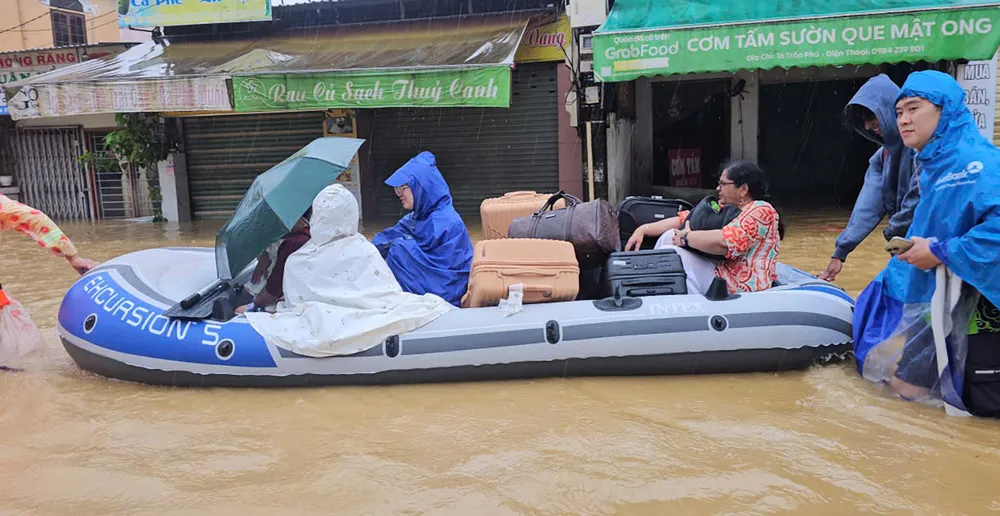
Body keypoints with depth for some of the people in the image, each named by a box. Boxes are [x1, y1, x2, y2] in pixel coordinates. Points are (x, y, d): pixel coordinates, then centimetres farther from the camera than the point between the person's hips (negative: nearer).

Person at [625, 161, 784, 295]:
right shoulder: (724, 207, 15)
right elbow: (683, 220, 14)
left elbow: (725, 241, -27)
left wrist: (686, 237, -14)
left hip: (739, 287, -9)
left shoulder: (761, 211, -11)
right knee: (669, 236, 2)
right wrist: (643, 229, 5)